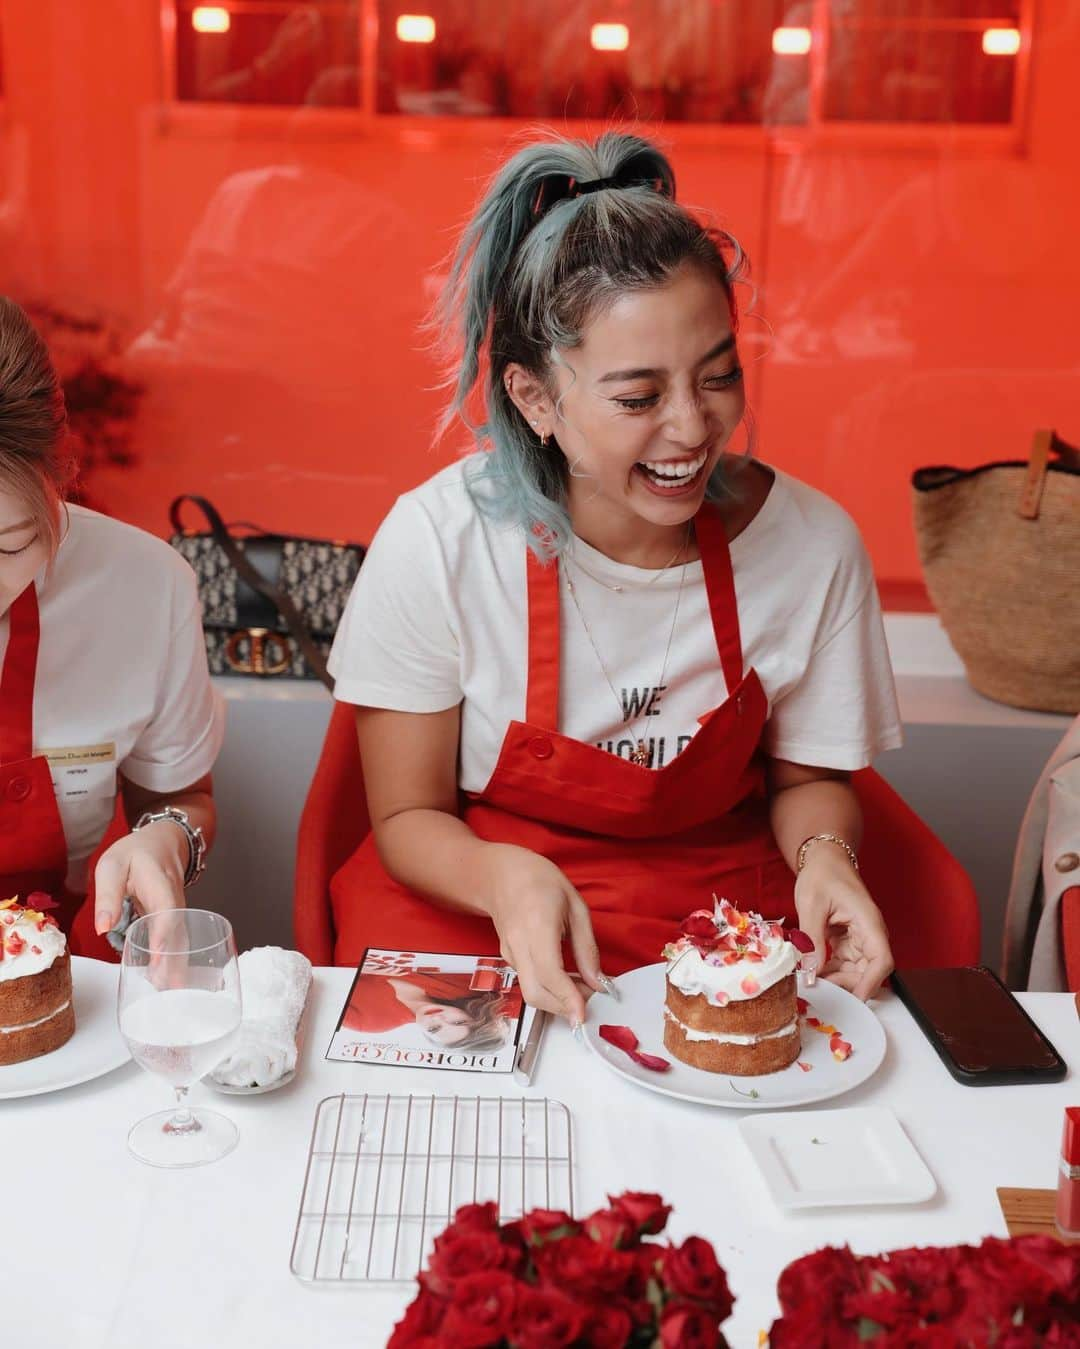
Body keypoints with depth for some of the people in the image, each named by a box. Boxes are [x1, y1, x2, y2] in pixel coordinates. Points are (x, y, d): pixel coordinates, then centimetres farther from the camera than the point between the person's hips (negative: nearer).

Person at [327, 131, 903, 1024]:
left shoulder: (812, 544, -12)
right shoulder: (436, 541, -18)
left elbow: (805, 775, 6)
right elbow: (408, 817, -7)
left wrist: (822, 852, -16)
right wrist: (504, 876, -28)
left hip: (723, 915, 2)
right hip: (468, 910, -1)